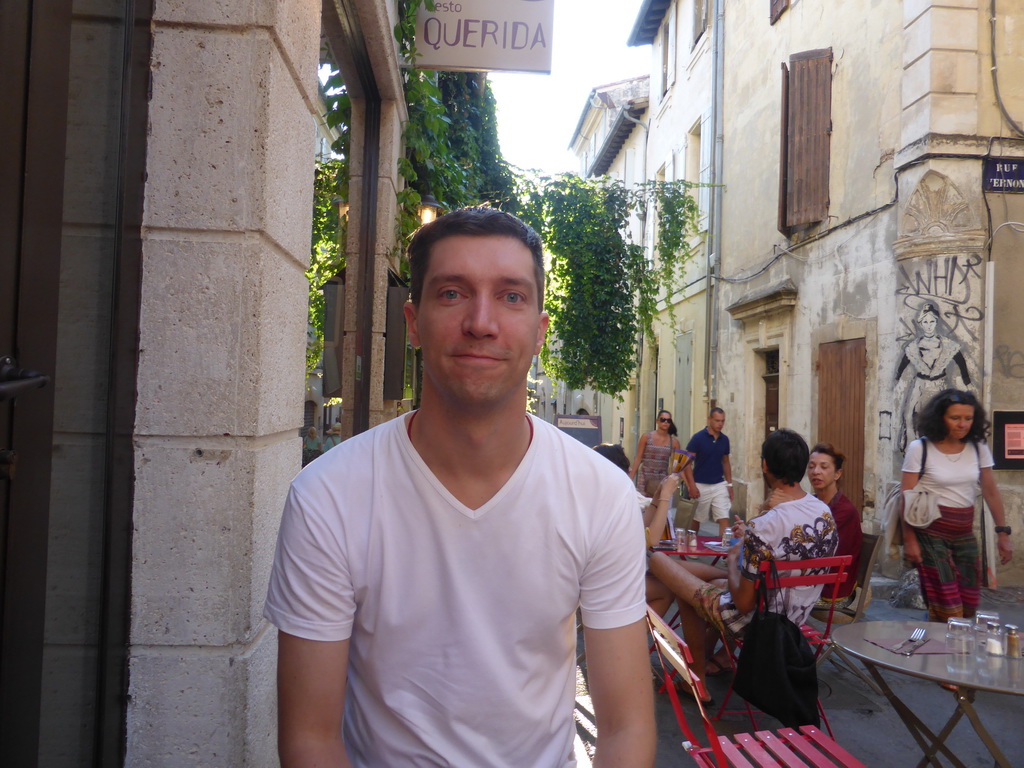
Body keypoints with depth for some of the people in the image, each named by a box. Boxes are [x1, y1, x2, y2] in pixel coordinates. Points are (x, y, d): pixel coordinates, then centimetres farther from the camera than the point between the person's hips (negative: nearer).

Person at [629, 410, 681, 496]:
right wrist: (630, 478, -2)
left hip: (663, 480, 1)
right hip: (645, 479, -1)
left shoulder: (674, 442, 4)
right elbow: (638, 458, 2)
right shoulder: (646, 437, 0)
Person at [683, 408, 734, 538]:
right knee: (696, 520, 11)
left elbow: (725, 462, 15)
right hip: (701, 486, -3)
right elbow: (688, 463, -10)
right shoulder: (698, 438, -10)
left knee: (724, 519, -6)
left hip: (720, 485, 3)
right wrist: (692, 486, -17)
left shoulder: (724, 439, 5)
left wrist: (729, 484, 9)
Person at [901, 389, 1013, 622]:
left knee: (969, 606, 10)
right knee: (946, 610, -5)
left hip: (965, 534, 4)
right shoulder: (920, 449, -9)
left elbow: (991, 492, 6)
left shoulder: (978, 448, 2)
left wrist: (1003, 534, 3)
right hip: (931, 534, -4)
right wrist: (909, 540, -11)